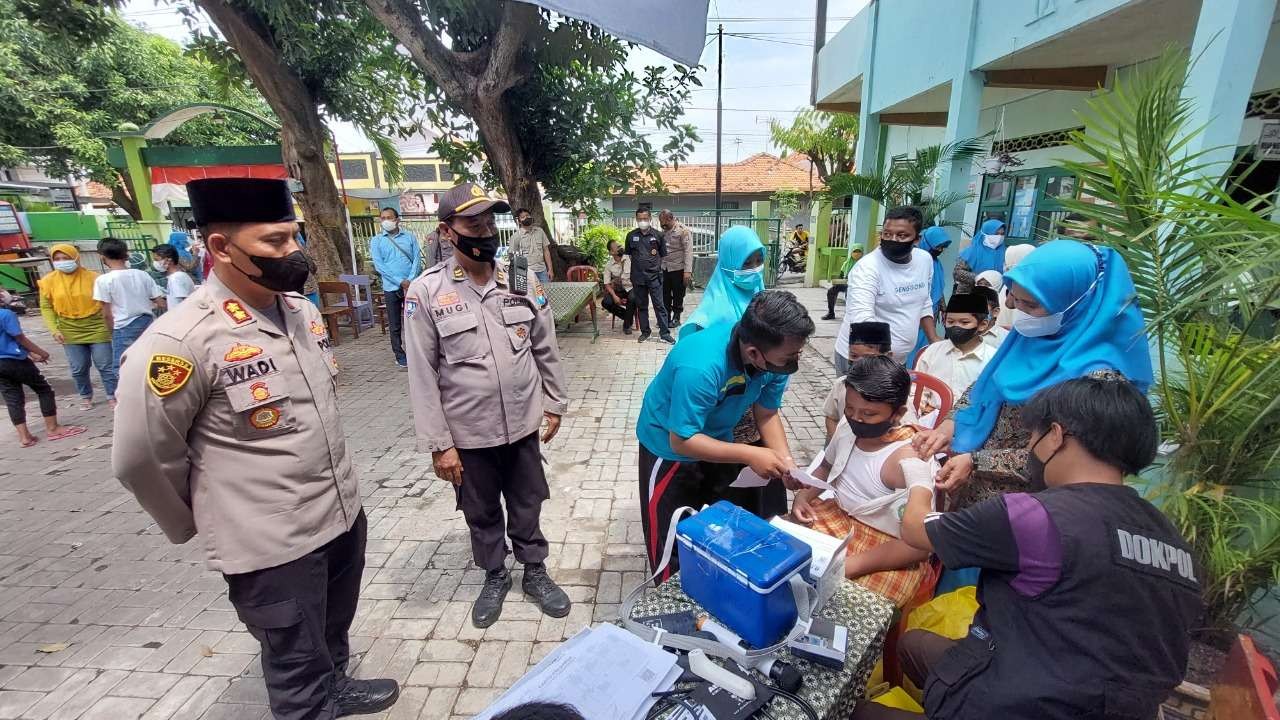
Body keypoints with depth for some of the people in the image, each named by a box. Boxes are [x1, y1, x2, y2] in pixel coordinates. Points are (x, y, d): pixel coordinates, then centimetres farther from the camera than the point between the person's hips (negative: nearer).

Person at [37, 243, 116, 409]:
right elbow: (46, 307, 4)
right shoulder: (48, 281, 0)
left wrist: (110, 324, -6)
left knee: (105, 366, 1)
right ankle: (86, 396, 27)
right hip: (70, 332, 2)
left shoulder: (93, 277, -6)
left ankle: (113, 396, 14)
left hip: (97, 329, -2)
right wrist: (54, 330, -6)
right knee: (79, 369, 9)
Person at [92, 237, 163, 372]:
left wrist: (113, 331, 7)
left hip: (125, 328, -4)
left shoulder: (103, 280, -7)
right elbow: (159, 302, 6)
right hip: (148, 323, 4)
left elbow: (107, 314, -7)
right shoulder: (142, 274, 3)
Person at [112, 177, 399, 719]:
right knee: (297, 672, 16)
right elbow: (140, 459, -13)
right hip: (271, 545, -6)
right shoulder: (179, 343, -22)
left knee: (333, 634, 29)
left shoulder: (303, 311, 1)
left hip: (344, 512, 7)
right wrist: (197, 524, 3)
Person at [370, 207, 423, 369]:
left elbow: (417, 259, -1)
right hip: (391, 288, 0)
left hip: (412, 286, 0)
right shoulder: (376, 241, 5)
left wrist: (411, 280, -14)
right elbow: (379, 265, -4)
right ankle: (400, 356, 15)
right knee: (395, 325, 5)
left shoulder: (409, 237, 5)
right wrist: (401, 281, -13)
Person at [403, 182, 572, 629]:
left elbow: (546, 349, 4)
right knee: (481, 514, 19)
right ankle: (495, 577, 44)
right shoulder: (426, 291, -12)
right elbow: (422, 376, -10)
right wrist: (438, 443, -10)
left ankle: (535, 573, 41)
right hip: (468, 432, -1)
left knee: (527, 506, 19)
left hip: (523, 424, 2)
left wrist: (554, 404, 7)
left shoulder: (523, 280, -4)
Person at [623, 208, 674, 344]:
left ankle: (665, 333, 4)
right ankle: (645, 332, 22)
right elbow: (628, 253, 14)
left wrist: (655, 265, 2)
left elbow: (663, 254, 9)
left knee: (659, 305, -2)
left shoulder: (657, 235, 0)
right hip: (638, 277, 2)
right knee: (641, 306, 10)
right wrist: (638, 263, 7)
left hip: (654, 276, -2)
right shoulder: (631, 235, 4)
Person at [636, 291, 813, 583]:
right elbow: (682, 441, -32)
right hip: (670, 446, -5)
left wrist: (785, 460, -22)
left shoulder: (775, 356, -21)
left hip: (719, 437, 6)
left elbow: (767, 413, -7)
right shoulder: (700, 367, -41)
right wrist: (749, 455, -35)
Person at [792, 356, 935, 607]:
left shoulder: (908, 460, -27)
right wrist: (803, 496, -1)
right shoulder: (848, 428, -5)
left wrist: (852, 565, -27)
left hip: (890, 549, -7)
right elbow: (825, 468, 17)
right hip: (838, 518, 7)